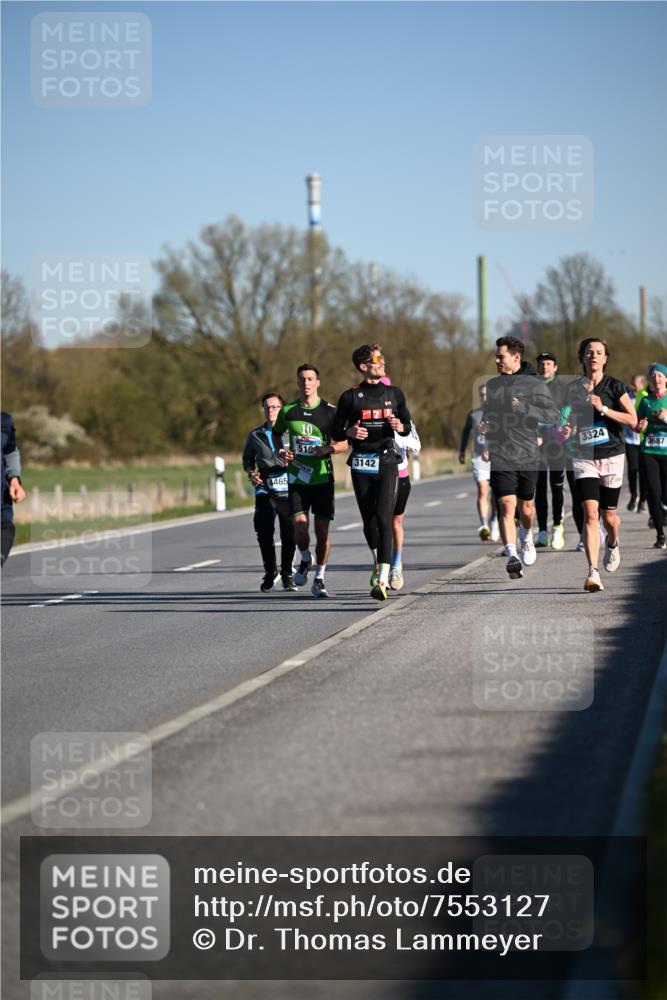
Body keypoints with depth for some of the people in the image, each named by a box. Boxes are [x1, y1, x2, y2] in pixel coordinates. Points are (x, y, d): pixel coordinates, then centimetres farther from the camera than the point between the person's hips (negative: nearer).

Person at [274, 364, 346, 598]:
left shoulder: (329, 411, -1)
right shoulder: (288, 411, 5)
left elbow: (344, 443, 3)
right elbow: (277, 436, 20)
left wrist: (328, 449, -17)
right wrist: (283, 453, 0)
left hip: (323, 477, -1)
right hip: (297, 477, 1)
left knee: (322, 529, -1)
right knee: (299, 522, -14)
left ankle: (319, 579, 11)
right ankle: (305, 559, 18)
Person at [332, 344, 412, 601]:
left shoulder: (394, 393, 10)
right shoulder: (351, 396, 4)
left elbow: (408, 424, 17)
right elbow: (335, 432, 7)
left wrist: (400, 427, -6)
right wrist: (349, 432, -14)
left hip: (386, 463, 0)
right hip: (361, 464, 1)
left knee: (384, 519, -13)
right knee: (368, 520, 6)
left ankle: (382, 580, -20)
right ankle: (377, 562, 34)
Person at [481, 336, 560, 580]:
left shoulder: (534, 384, -3)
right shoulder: (492, 385, 10)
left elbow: (554, 415, -10)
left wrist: (524, 407, -21)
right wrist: (485, 425, 4)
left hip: (528, 457, -1)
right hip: (500, 457, 1)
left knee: (526, 506, 14)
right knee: (506, 506, -14)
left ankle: (526, 536, 45)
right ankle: (512, 556, -20)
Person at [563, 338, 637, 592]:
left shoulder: (614, 386, -4)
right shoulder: (574, 388, 5)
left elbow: (632, 420, -12)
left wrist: (603, 409, -19)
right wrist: (569, 429, 0)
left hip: (611, 457, -1)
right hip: (584, 457, 1)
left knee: (609, 515, 9)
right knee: (590, 513, -15)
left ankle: (612, 544, 46)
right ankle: (593, 573, -19)